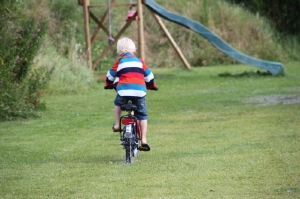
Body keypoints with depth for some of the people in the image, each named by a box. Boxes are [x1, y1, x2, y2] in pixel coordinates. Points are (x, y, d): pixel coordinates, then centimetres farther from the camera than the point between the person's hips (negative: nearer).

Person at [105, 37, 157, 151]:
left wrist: (109, 84, 46)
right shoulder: (139, 61, 17)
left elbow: (110, 76, 24)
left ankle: (117, 125, 22)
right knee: (142, 115, 9)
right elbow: (149, 75, 23)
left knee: (118, 103, 32)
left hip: (123, 90, -1)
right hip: (139, 91, 1)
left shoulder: (120, 63, 14)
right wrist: (151, 86, 42)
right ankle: (144, 141, 5)